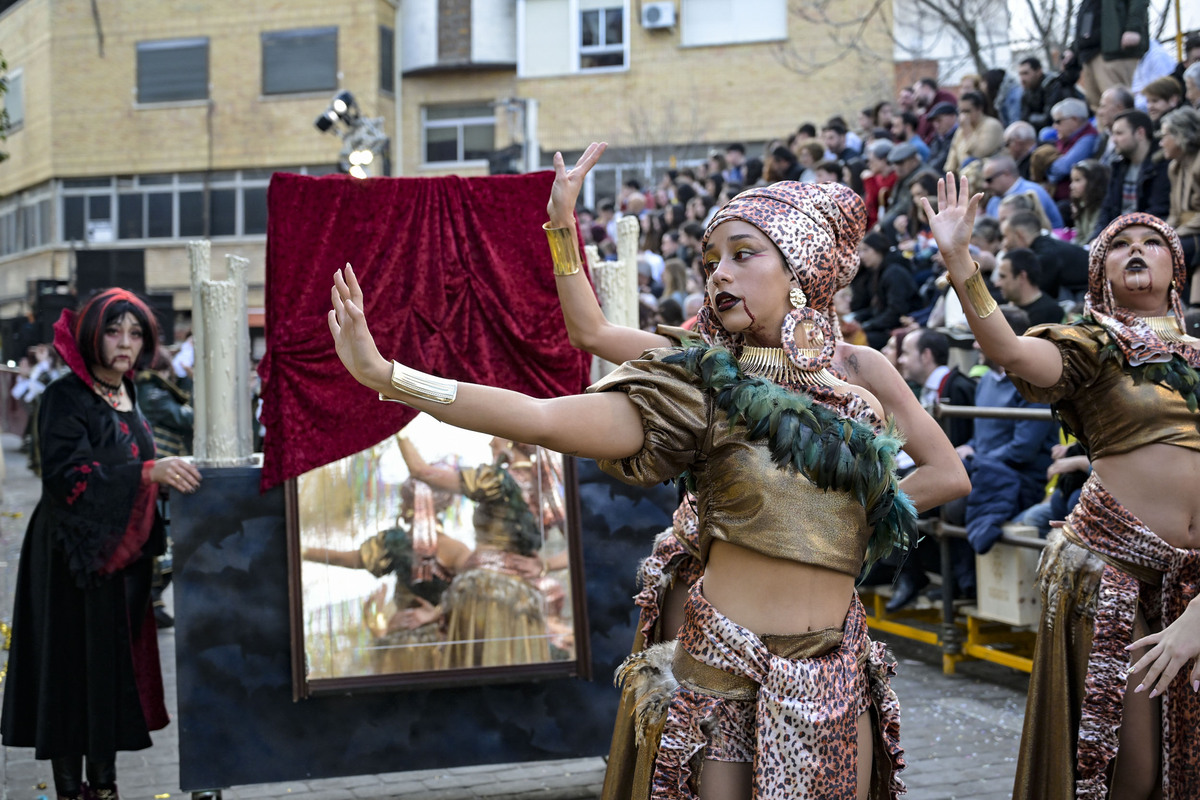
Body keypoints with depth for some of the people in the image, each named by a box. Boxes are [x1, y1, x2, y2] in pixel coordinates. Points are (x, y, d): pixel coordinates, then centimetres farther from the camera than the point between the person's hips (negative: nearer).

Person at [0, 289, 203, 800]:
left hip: (124, 556, 7)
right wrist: (149, 472, -32)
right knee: (76, 670, -2)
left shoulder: (127, 395, 11)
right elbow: (63, 474, -25)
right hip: (77, 557, -7)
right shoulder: (67, 397, -12)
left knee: (119, 666, 10)